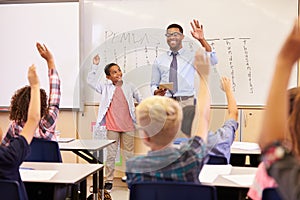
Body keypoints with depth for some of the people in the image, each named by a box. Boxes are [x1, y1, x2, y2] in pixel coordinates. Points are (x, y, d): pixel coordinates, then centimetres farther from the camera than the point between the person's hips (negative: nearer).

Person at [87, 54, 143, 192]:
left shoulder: (129, 87, 8)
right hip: (112, 127, -1)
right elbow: (90, 81, -4)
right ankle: (109, 181, 11)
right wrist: (95, 66, -10)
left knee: (129, 154, 8)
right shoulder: (105, 87, 3)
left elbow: (141, 100, 17)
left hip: (128, 127, 1)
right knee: (111, 155, 3)